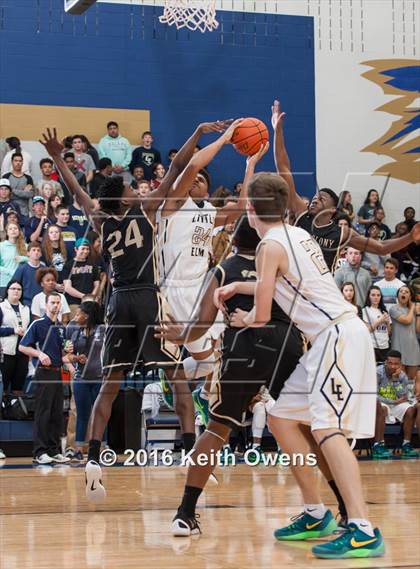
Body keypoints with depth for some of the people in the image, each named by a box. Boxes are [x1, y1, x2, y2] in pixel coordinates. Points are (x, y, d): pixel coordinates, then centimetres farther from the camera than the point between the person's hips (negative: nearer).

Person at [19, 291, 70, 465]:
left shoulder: (61, 327, 15)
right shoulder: (38, 324, -4)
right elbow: (22, 347, -6)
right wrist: (40, 354, -18)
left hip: (58, 372, 7)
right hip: (43, 372, -7)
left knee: (57, 413, 7)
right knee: (43, 413, -7)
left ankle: (55, 450, 13)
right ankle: (40, 452, -4)